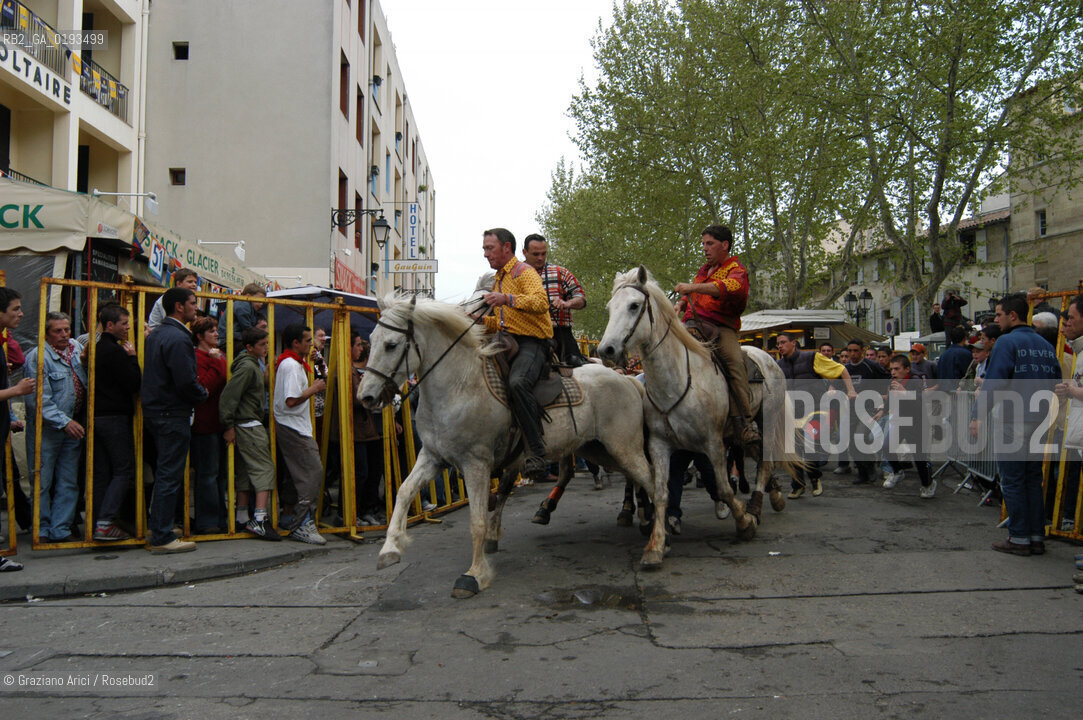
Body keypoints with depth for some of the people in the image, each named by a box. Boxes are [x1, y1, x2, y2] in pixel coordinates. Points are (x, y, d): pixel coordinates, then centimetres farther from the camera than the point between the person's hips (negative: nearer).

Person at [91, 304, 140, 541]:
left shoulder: (97, 348, 15)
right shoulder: (115, 351, -13)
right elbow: (134, 383, -15)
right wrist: (132, 357, -5)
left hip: (97, 415, 9)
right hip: (115, 417, -9)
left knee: (102, 473, 10)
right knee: (124, 470, -4)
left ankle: (98, 524, 12)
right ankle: (106, 522, -11)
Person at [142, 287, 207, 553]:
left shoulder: (155, 335, 14)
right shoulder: (178, 338, -18)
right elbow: (186, 382, -23)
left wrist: (197, 392, 16)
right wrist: (203, 394, -3)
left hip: (154, 410, 10)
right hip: (173, 415, -10)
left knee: (164, 472, 19)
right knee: (170, 475, -3)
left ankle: (156, 528, 27)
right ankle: (162, 538, 3)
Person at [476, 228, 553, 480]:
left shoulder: (524, 272, -3)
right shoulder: (498, 279, 26)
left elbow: (541, 302, -23)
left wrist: (507, 299, -33)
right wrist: (480, 319, 15)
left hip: (532, 343, -10)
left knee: (517, 382, -36)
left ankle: (537, 452, -34)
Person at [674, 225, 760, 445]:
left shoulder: (736, 270, 1)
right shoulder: (704, 270, 25)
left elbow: (729, 287, -24)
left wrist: (693, 287, -35)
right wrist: (683, 302, 15)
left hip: (722, 328, -7)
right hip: (694, 326, 7)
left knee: (735, 361, -30)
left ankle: (747, 422, -32)